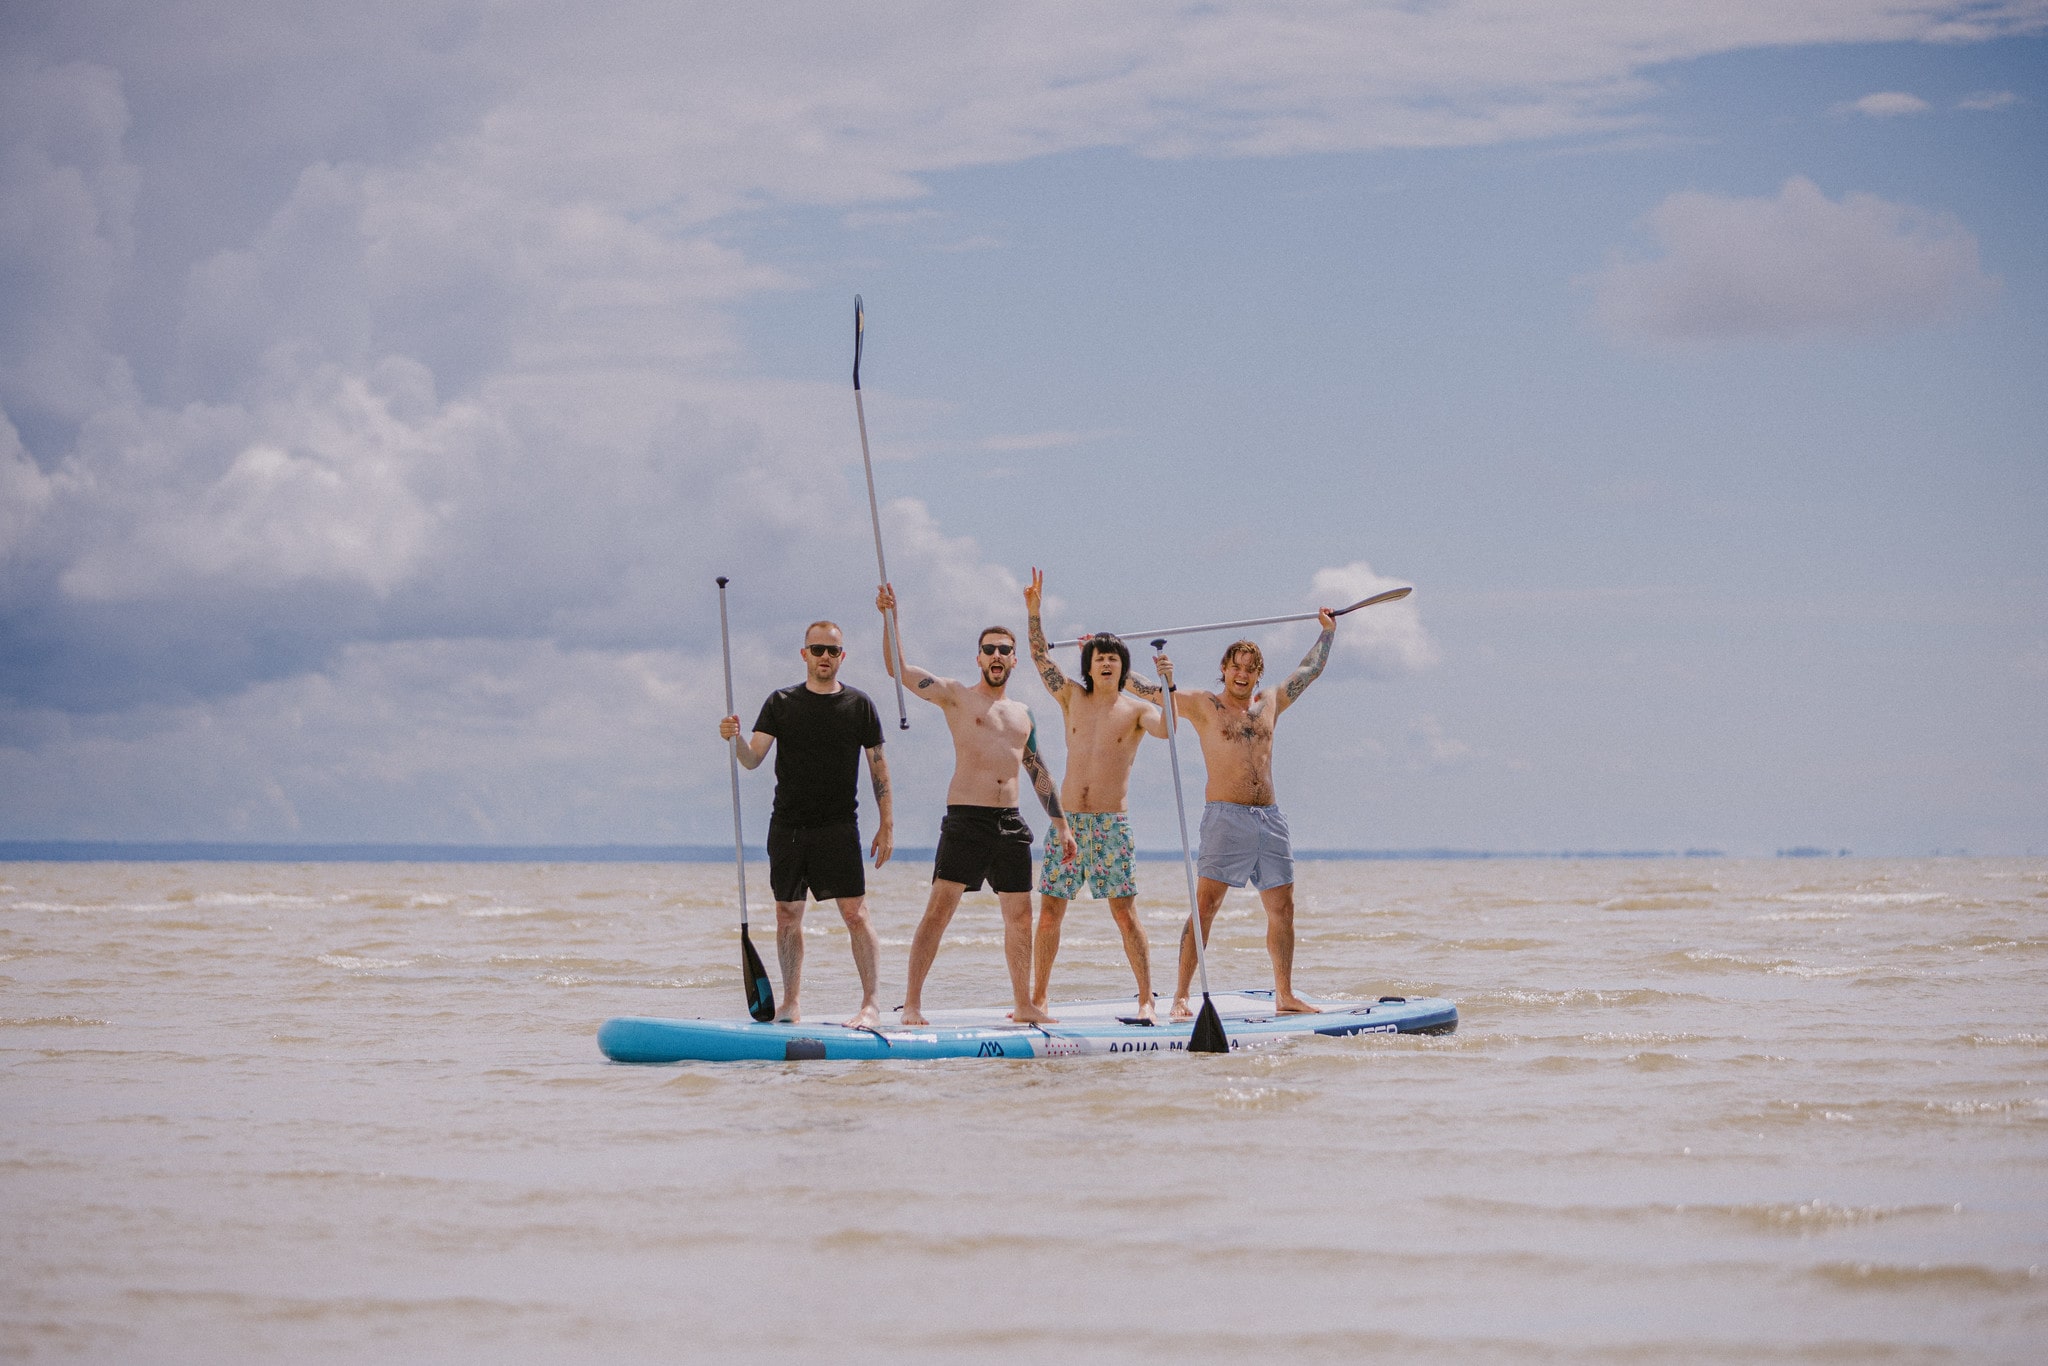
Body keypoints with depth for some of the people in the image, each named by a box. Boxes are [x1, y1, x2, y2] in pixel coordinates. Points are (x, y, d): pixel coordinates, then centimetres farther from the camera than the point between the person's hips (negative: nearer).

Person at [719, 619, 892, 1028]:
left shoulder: (858, 705, 4)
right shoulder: (781, 703, 5)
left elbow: (878, 767, 6)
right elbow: (752, 759, -2)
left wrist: (886, 824, 0)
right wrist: (735, 739, -24)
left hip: (838, 826, -2)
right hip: (788, 826, 2)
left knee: (855, 914, -9)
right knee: (788, 915, 6)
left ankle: (870, 1004, -5)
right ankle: (791, 1004, 15)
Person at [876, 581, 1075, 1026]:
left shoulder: (1023, 714, 20)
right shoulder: (957, 696, 4)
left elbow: (1039, 772, 24)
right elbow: (900, 670, -7)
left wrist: (1060, 824, 20)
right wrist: (890, 616, -16)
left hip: (1011, 822, 6)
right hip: (966, 818, -6)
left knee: (1020, 917, 10)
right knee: (940, 909, -13)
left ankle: (1024, 1006, 20)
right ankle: (912, 1003, -14)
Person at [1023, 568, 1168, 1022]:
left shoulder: (1135, 710, 2)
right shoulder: (1073, 698, 11)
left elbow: (1165, 728, -17)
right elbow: (1041, 658, 9)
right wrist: (1033, 611, 1)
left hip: (1111, 823, -3)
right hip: (1067, 819, 3)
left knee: (1124, 912, -6)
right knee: (1050, 910, 3)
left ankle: (1146, 999, -3)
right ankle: (1038, 998, 10)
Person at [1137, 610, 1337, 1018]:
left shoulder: (1270, 704, 16)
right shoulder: (1202, 705, 4)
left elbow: (1310, 668, 32)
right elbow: (1147, 689, -1)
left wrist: (1327, 631, 41)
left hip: (1270, 818, 5)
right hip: (1226, 816, -5)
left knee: (1282, 907, 6)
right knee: (1205, 904, -12)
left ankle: (1285, 995, 16)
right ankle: (1181, 996, -13)